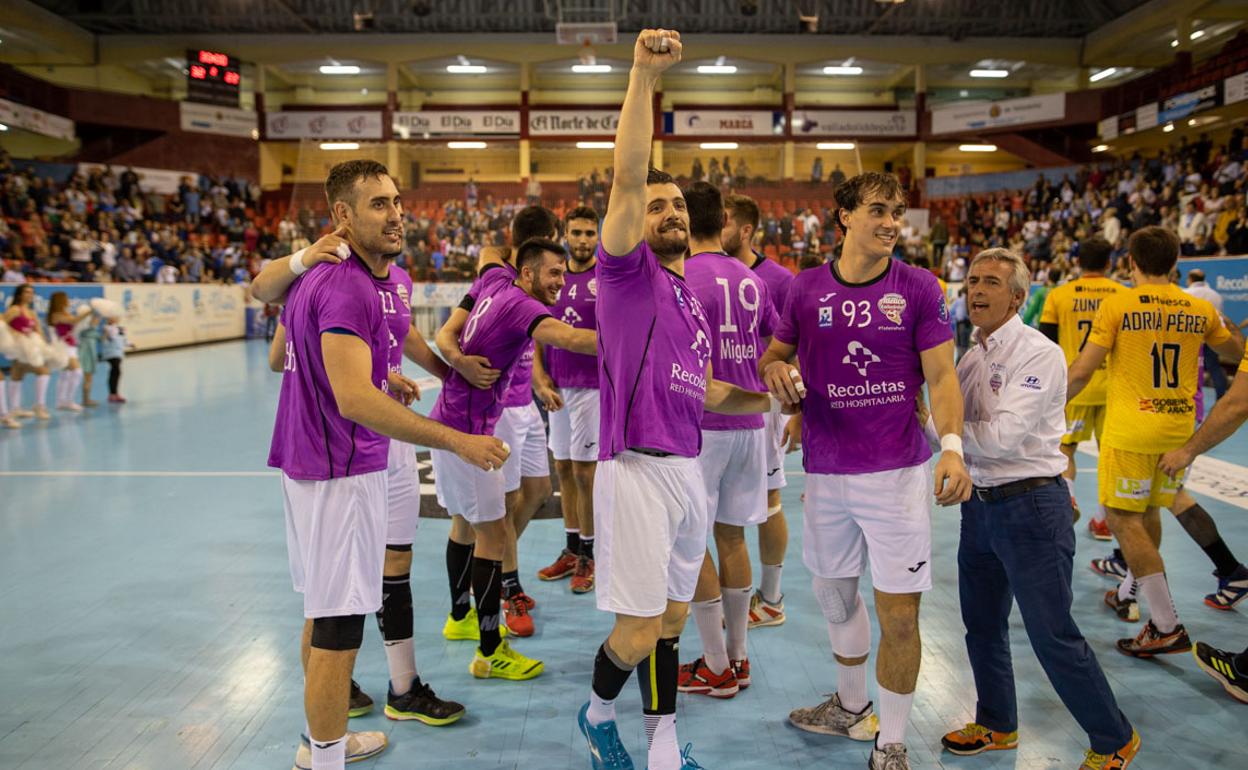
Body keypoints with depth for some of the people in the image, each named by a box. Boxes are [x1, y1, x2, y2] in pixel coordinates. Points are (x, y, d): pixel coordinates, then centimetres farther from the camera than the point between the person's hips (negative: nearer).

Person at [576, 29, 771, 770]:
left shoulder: (694, 299, 17)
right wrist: (644, 76, -25)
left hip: (688, 471, 7)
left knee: (673, 618, 14)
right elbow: (628, 176, -19)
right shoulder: (628, 270, -5)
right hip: (638, 471, -7)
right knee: (640, 633, -1)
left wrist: (773, 398, 14)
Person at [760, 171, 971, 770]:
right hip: (825, 472, 3)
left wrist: (952, 445, -23)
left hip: (897, 471, -3)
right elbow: (774, 354, 13)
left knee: (898, 614, -1)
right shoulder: (807, 287, 2)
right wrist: (776, 369, -12)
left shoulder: (919, 288, -4)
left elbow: (941, 375, -6)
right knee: (834, 592, 19)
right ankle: (851, 707, 44)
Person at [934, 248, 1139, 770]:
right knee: (982, 626, 18)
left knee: (1053, 637, 1)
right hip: (980, 506, 8)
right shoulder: (971, 357, 9)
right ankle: (996, 725, 37)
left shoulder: (1039, 354, -16)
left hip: (1031, 508, -8)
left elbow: (1001, 436, -24)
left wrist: (931, 421, -16)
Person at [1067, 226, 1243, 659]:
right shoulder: (1201, 310, 4)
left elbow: (1082, 371, -12)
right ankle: (1135, 592, 38)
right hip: (1178, 430, 6)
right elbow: (1234, 348, 25)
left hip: (1130, 431, -6)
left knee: (1123, 518, -1)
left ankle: (1167, 627, -5)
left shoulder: (1117, 305, -10)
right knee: (1149, 514, 20)